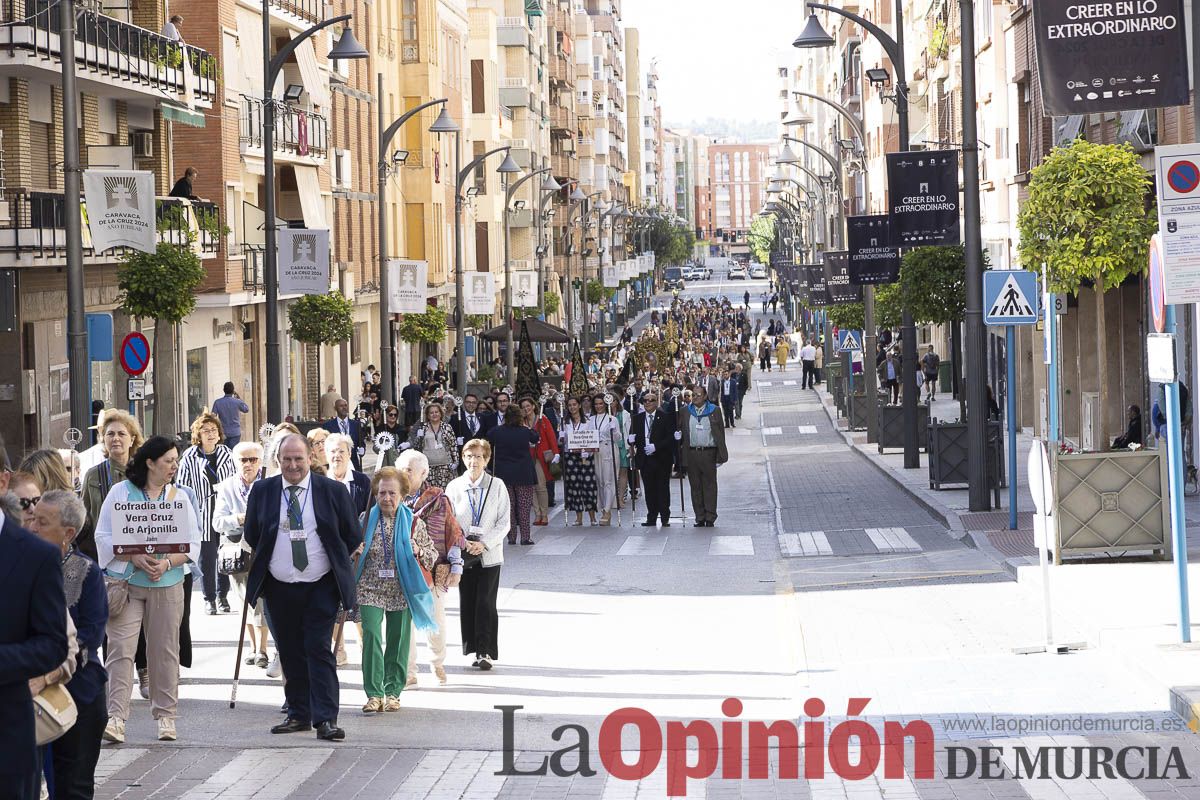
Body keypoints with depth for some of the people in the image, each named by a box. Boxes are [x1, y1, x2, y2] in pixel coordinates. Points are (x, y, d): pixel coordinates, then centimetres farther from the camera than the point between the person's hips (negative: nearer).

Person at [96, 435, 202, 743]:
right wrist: (135, 558, -16)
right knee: (120, 648, -10)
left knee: (164, 649, 6)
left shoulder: (180, 496, 8)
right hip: (125, 583, -2)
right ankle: (116, 718, -12)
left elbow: (192, 544, 5)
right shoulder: (121, 492, 1)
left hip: (167, 583, 2)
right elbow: (104, 537, -2)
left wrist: (167, 563, -13)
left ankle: (165, 715, 17)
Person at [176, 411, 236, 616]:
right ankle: (209, 598, 12)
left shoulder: (227, 454, 6)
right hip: (203, 514, -2)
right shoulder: (190, 457, -3)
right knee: (206, 557, 1)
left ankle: (223, 595, 20)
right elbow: (183, 487, 1)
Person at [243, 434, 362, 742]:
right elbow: (251, 536, 16)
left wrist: (342, 566, 9)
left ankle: (325, 719, -11)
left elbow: (352, 537, 7)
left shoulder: (333, 491, -2)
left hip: (320, 587, -3)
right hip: (280, 587, 3)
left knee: (319, 651, -8)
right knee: (290, 653, 8)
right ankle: (298, 714, 17)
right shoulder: (262, 492, 3)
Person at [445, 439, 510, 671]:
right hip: (463, 555, 2)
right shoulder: (454, 487, 4)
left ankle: (485, 652, -4)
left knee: (486, 603, -7)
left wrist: (484, 544, -13)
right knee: (467, 603, 3)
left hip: (489, 554, -2)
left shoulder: (497, 486, 1)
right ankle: (473, 650, 11)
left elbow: (504, 522, -1)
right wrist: (463, 544, -11)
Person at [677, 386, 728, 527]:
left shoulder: (713, 411, 3)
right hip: (691, 453, 2)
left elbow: (720, 433, 2)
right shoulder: (685, 412, 9)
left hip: (708, 453, -2)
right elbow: (681, 431, 12)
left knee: (709, 486, 0)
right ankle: (700, 518, 11)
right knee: (695, 487, 5)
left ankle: (710, 518, 5)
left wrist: (720, 455, -3)